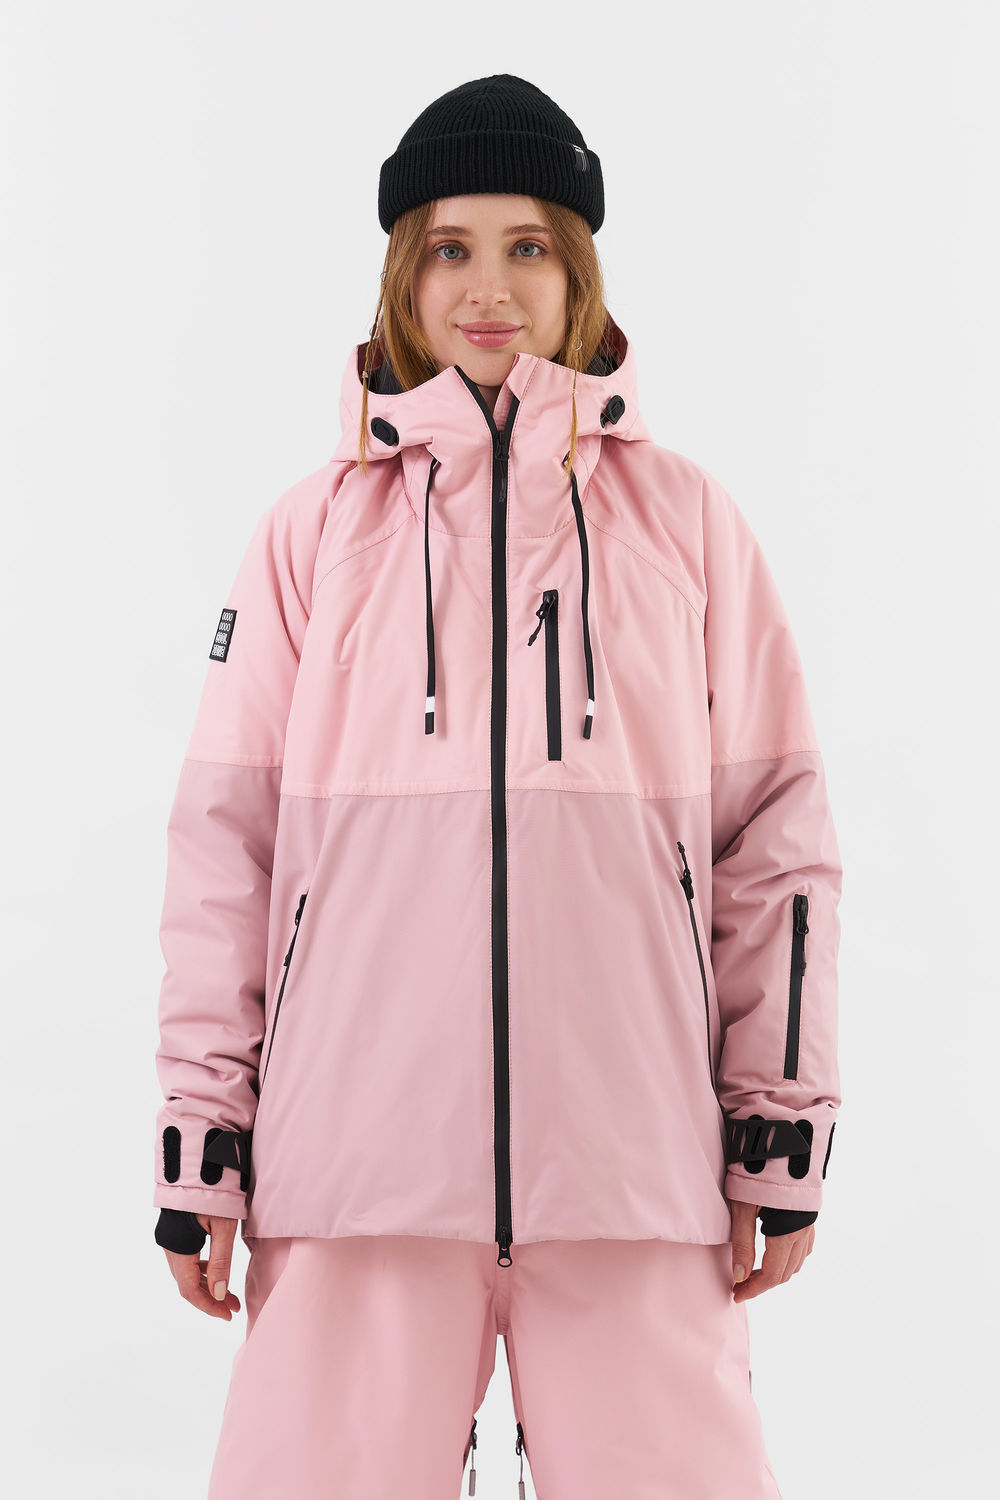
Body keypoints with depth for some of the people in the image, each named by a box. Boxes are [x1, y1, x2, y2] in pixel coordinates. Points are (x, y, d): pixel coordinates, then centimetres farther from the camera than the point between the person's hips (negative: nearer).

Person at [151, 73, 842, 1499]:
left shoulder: (683, 516, 10)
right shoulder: (318, 528, 10)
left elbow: (779, 830, 10)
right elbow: (223, 838, 9)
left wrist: (783, 1136, 7)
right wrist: (202, 1141, 5)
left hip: (633, 1164, 0)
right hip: (357, 1159, 0)